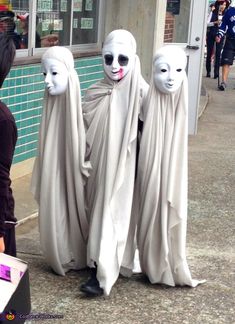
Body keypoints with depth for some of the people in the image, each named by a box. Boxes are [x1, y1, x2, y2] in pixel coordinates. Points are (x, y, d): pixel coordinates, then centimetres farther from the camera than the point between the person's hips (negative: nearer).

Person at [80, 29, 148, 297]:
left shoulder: (140, 93, -8)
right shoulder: (94, 95, 2)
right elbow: (84, 135, 9)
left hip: (125, 165, -4)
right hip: (99, 164, 4)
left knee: (113, 212, -6)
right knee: (99, 210, 11)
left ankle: (101, 274, -6)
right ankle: (105, 264, 26)